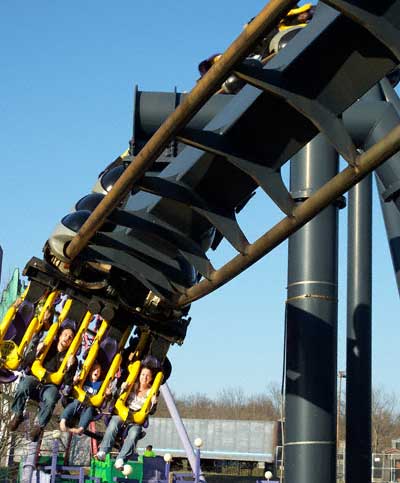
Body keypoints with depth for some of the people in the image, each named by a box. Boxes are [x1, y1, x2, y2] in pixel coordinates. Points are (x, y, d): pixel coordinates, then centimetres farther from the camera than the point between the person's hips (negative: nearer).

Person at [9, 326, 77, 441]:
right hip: (35, 380, 1)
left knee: (50, 399, -37)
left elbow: (68, 381, -1)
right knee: (26, 382, -35)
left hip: (51, 386, -1)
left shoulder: (71, 357, 10)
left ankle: (39, 425, -19)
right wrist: (36, 351, -13)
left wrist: (70, 367, -17)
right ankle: (17, 414, -19)